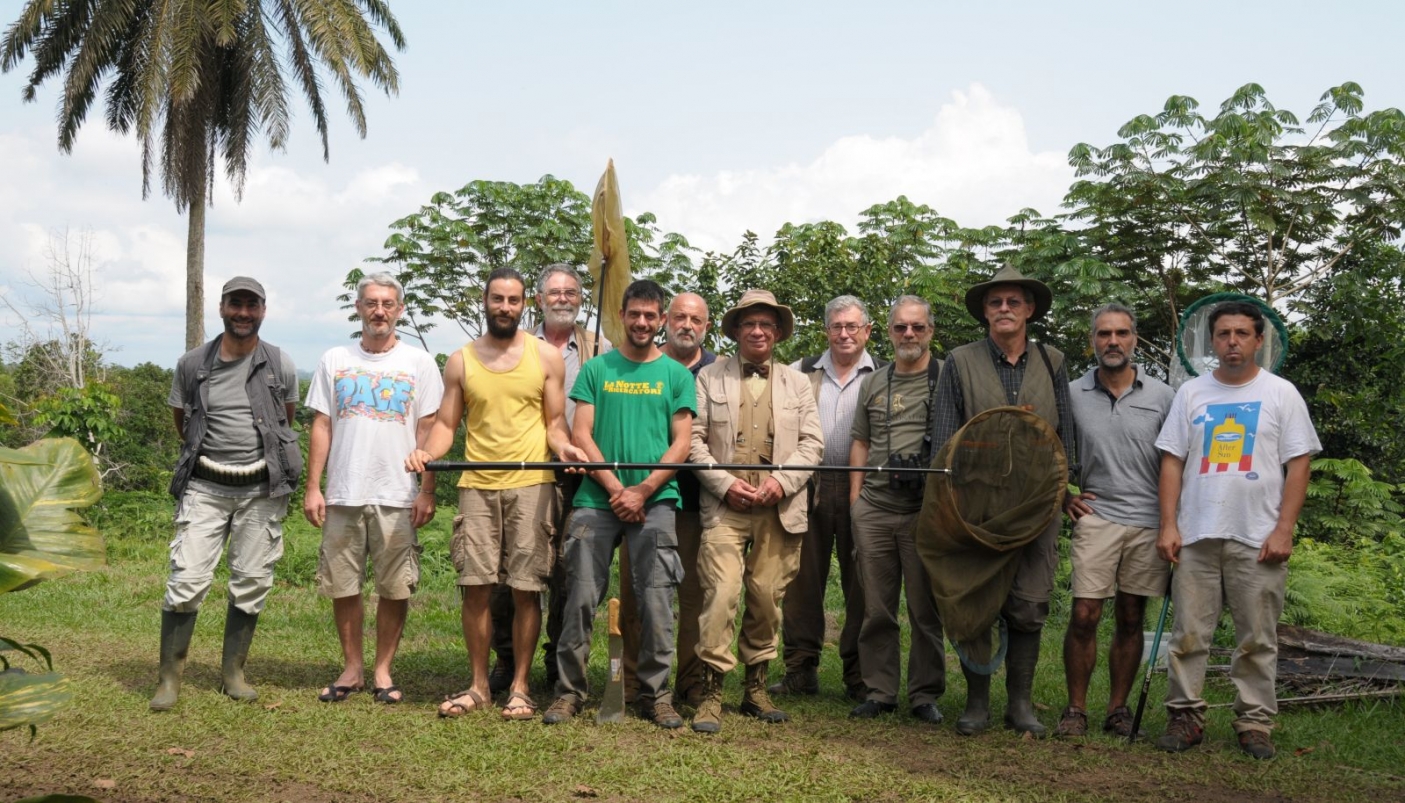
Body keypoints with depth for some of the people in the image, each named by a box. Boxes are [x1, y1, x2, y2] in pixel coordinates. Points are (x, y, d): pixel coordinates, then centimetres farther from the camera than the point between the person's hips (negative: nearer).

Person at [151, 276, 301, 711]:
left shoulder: (280, 365, 0)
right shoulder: (192, 365, 1)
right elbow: (181, 423, 16)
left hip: (261, 490, 1)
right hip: (205, 487, 0)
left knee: (251, 584, 5)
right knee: (187, 579, -7)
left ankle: (233, 671, 19)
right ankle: (169, 678, 3)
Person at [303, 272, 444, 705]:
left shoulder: (419, 363, 4)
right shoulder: (335, 361, 9)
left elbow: (428, 430, 2)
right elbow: (321, 427, 9)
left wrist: (427, 491, -5)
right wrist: (312, 487, 3)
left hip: (398, 498, -2)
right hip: (343, 495, 2)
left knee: (395, 588, 2)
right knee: (342, 586, 7)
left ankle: (383, 670, 15)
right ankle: (352, 668, 21)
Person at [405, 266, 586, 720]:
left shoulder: (547, 357, 6)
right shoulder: (460, 361, 10)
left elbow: (555, 423, 7)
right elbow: (446, 424, 10)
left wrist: (563, 447, -15)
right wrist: (427, 452, -11)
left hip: (531, 486, -1)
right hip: (477, 486, 2)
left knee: (526, 590, -1)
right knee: (475, 588, 0)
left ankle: (520, 688, 10)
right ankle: (479, 686, 14)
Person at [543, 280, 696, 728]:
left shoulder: (676, 375, 10)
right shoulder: (596, 369, 12)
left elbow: (681, 444, 4)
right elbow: (581, 434, 5)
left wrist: (642, 491, -8)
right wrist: (615, 488, -7)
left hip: (655, 501, 0)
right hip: (596, 499, 1)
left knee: (656, 601, -2)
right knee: (581, 598, 0)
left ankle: (656, 694, 8)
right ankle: (569, 691, 8)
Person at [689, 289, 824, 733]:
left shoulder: (797, 383, 16)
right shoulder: (710, 377, 9)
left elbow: (812, 443, 9)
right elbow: (693, 439, 3)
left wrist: (780, 482, -7)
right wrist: (726, 485, -8)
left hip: (780, 509, 2)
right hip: (725, 506, -2)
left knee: (767, 598, 4)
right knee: (721, 593, -13)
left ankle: (755, 688, 17)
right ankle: (711, 692, -9)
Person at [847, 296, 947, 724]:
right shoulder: (872, 384, 15)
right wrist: (855, 497, 9)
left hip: (926, 510, -3)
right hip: (874, 509, 3)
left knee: (925, 608, 1)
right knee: (876, 608, 7)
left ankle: (925, 693, 11)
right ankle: (879, 691, 15)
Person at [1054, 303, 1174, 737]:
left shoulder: (1161, 395, 4)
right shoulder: (1072, 394, 4)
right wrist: (1063, 497, 4)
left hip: (1149, 522, 1)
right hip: (1096, 517, -1)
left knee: (1130, 619, 7)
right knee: (1084, 616, -6)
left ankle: (1118, 708, 17)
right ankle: (1075, 708, 5)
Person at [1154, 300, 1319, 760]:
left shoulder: (1281, 393, 4)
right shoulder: (1191, 393, 9)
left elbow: (1299, 464, 0)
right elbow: (1172, 461, 8)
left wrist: (1284, 530, -8)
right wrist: (1169, 525, -1)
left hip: (1258, 542, -2)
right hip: (1196, 536, 2)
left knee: (1257, 639, 3)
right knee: (1188, 633, 3)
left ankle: (1255, 722, 13)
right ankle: (1185, 715, 12)